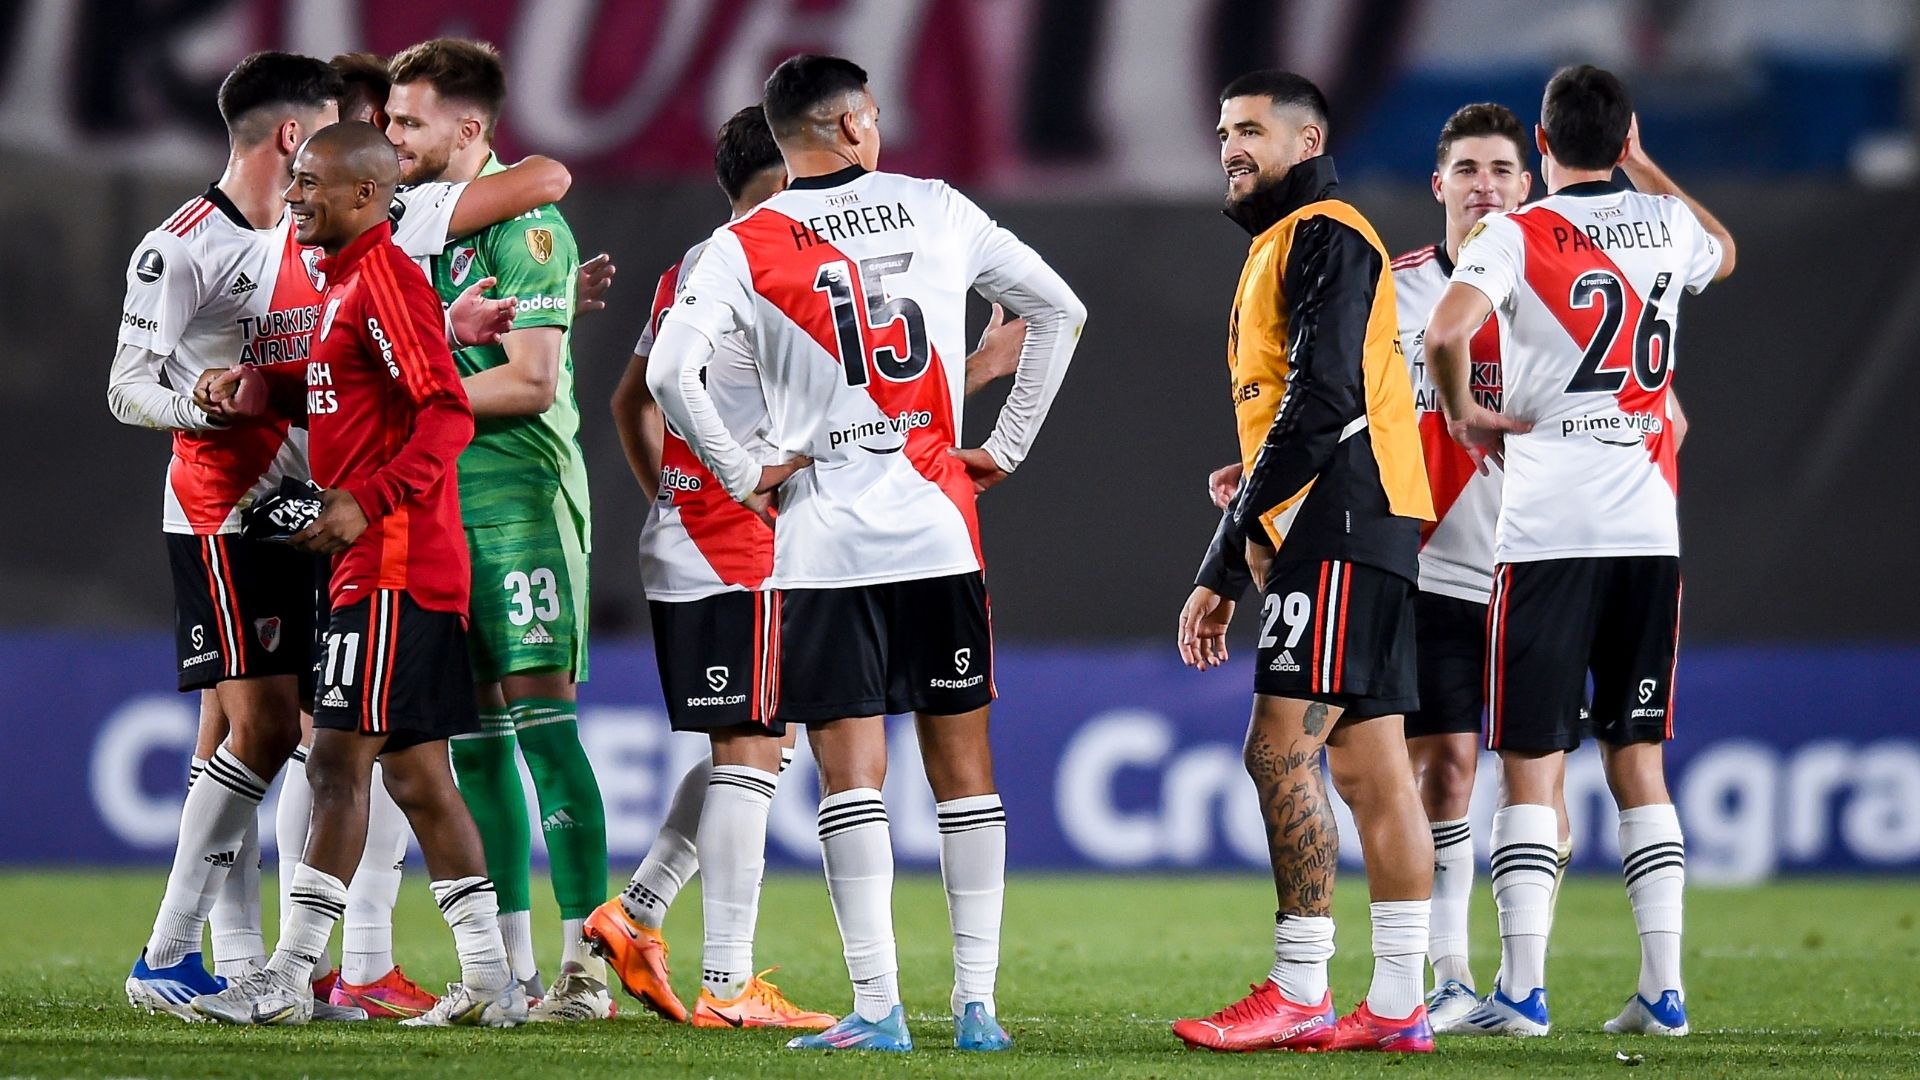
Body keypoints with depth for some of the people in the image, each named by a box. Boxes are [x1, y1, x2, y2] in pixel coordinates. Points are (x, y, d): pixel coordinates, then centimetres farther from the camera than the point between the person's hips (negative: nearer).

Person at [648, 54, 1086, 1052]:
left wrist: (741, 475, -2)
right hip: (939, 529, 2)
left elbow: (668, 373, -15)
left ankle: (877, 1008, -7)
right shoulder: (935, 211, 6)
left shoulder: (747, 247, -2)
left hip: (823, 542, -2)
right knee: (962, 759, 8)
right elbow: (1060, 311, 15)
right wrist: (1007, 445, 17)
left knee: (851, 771, -1)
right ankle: (976, 1004, 5)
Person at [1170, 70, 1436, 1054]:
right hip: (1346, 535, 10)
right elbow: (1272, 428, 27)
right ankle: (1397, 1005, 5)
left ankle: (1298, 996, -15)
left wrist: (1252, 517, -14)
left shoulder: (1325, 236, -7)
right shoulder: (1276, 252, 25)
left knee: (1281, 749, -14)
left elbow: (1325, 395, -18)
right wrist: (1221, 575, 24)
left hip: (1340, 522, -10)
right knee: (1367, 768, 7)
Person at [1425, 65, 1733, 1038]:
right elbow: (1725, 254, 34)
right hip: (1647, 530, 4)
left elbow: (1446, 332, -21)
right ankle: (1663, 988, 4)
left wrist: (1462, 414, -3)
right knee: (1638, 760, 9)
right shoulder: (1666, 224, 9)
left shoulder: (1516, 235, -4)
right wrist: (1640, 162, 38)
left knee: (1531, 766, -1)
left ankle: (1522, 988, -5)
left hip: (1546, 536, -4)